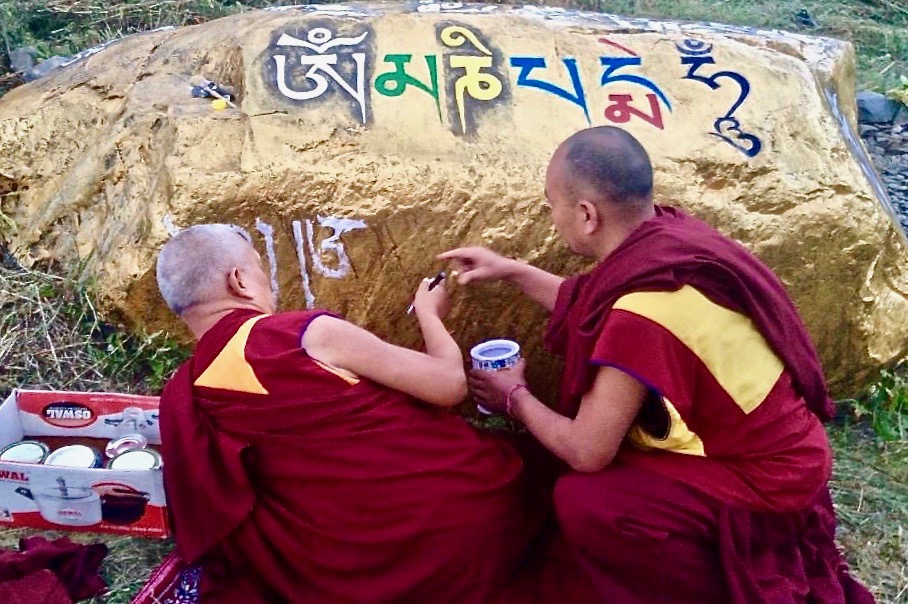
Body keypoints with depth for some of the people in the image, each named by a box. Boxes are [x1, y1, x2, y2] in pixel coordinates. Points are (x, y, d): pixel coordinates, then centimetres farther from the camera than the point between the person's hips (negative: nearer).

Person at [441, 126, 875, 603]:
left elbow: (585, 452, -23)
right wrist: (511, 271, 14)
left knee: (581, 501, -19)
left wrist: (515, 397, -6)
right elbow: (589, 311, 12)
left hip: (760, 483, -8)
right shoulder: (668, 235, -8)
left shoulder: (643, 312, -32)